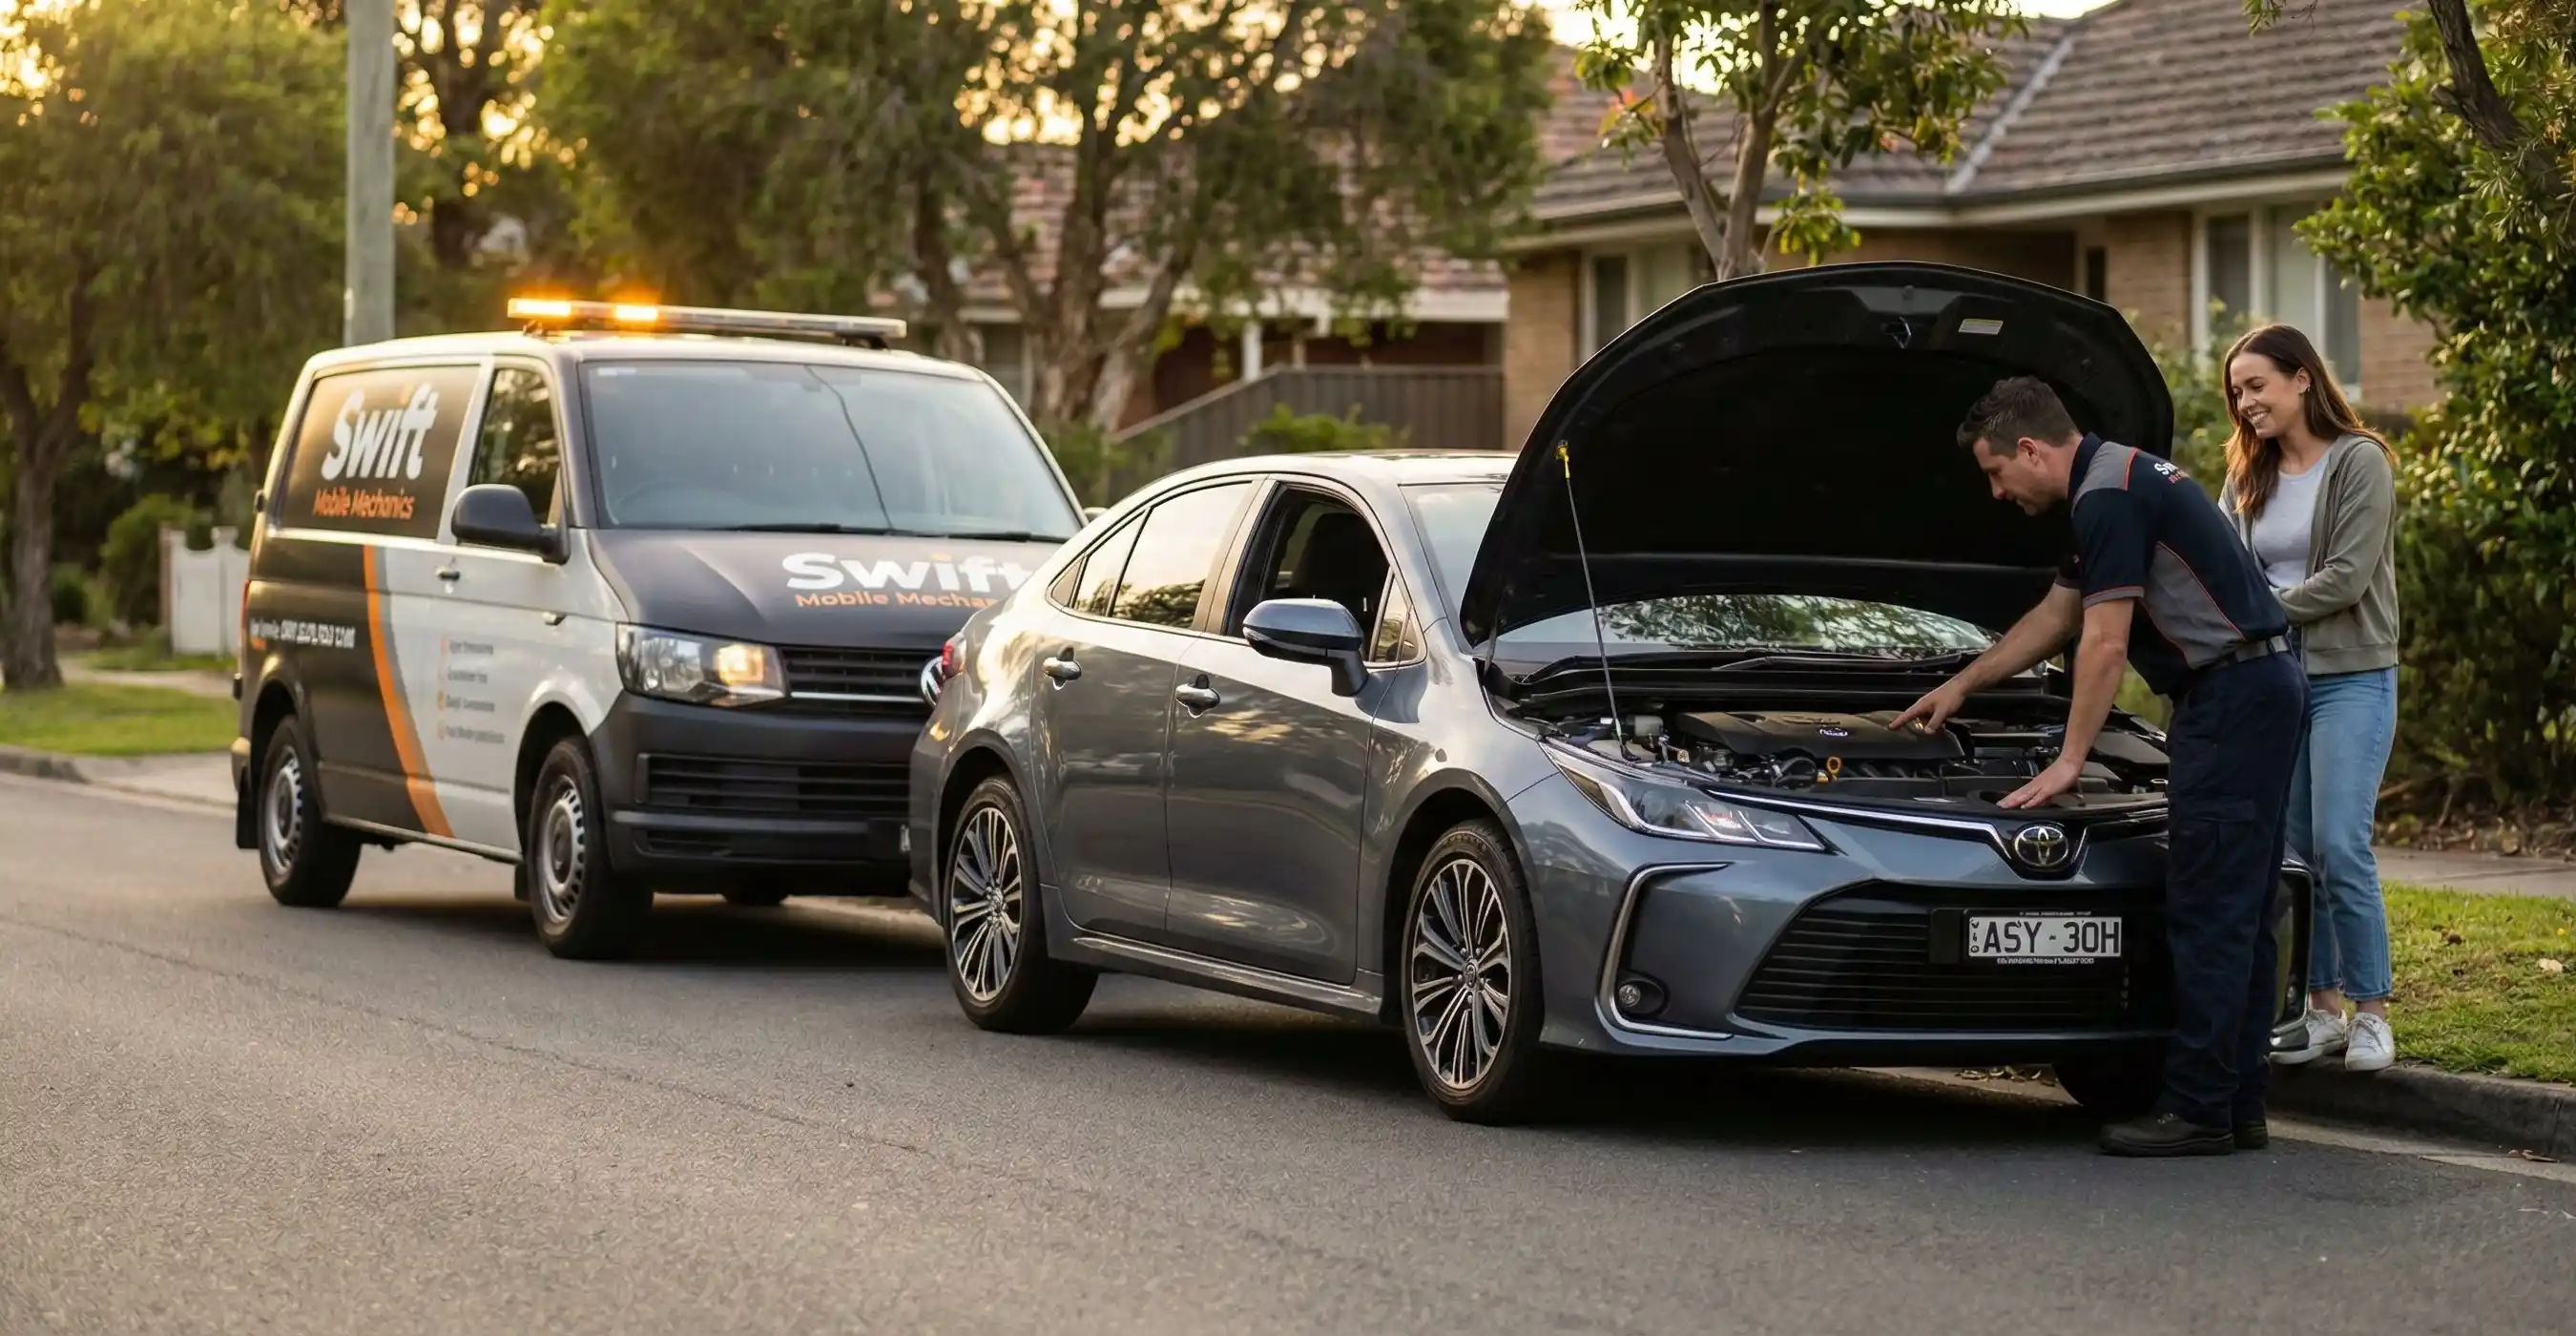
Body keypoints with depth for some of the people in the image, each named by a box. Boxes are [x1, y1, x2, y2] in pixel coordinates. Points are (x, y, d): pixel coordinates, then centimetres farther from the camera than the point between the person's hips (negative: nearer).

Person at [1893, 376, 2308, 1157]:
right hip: (2262, 690, 11)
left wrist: (2069, 762, -9)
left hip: (2234, 694, -11)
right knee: (2240, 911, 10)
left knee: (2208, 911, -9)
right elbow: (2056, 617, 32)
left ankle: (2197, 1110, -9)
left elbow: (2104, 642, -15)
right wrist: (1963, 686, 39)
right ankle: (2238, 1107, 12)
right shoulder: (2118, 483, 20)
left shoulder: (2108, 497, -14)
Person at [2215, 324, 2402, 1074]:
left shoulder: (2359, 463, -6)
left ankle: (2372, 1013, -3)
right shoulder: (2248, 478, 13)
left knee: (2341, 849, -11)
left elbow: (2346, 579, -14)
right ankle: (2322, 1010, 11)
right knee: (2293, 854, 4)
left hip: (2350, 677, -6)